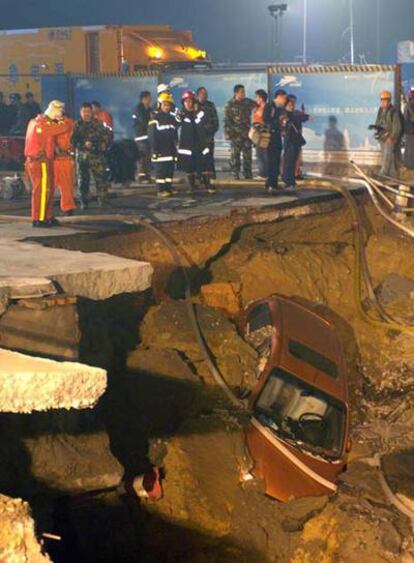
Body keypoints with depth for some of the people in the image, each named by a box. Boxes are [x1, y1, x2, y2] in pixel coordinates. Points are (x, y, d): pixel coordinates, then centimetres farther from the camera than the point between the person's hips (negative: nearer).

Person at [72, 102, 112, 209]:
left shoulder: (98, 124, 7)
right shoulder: (77, 125, 4)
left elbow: (108, 135, 12)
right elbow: (73, 140, -4)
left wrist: (104, 144, -6)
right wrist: (83, 144, -19)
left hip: (97, 155, 0)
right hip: (82, 156, 0)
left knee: (101, 178, -6)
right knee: (83, 180, 5)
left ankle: (103, 200, 2)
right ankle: (84, 202, 14)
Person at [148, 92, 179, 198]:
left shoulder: (172, 118, 15)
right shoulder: (155, 118, -6)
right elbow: (151, 134, -11)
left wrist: (175, 147, 16)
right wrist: (154, 149, -16)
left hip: (170, 150, 7)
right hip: (160, 150, -7)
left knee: (170, 170, 8)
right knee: (161, 171, -7)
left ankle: (169, 189, 14)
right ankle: (161, 190, -5)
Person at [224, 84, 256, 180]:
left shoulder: (248, 102, 7)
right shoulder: (230, 104, -1)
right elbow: (227, 120, -2)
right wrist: (227, 132, -8)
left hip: (247, 132, 3)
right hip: (236, 133, -3)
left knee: (247, 154, 5)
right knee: (235, 154, -2)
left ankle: (248, 174, 11)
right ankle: (235, 174, 3)